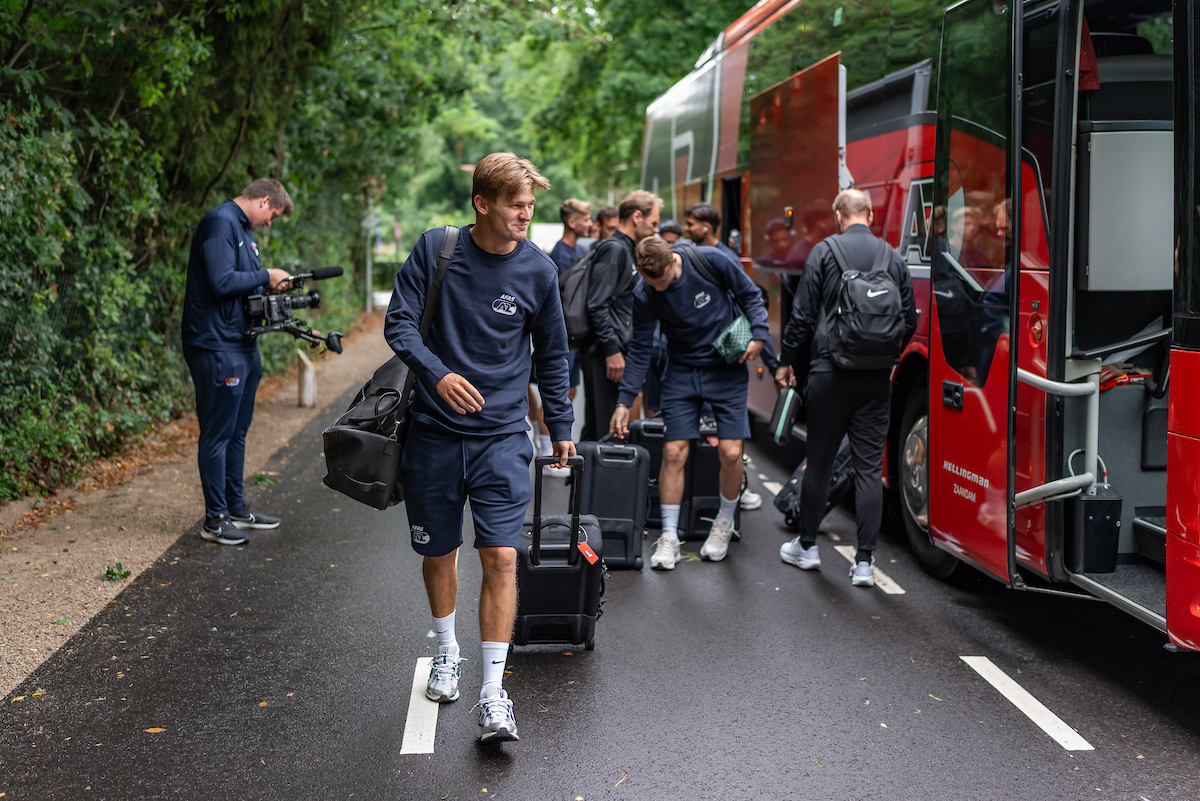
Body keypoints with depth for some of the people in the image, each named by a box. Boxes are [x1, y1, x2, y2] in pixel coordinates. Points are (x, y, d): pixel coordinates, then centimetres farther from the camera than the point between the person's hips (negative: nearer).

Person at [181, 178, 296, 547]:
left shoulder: (243, 228, 18)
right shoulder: (219, 223, -14)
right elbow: (222, 282, -24)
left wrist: (274, 285, 7)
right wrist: (266, 277, -12)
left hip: (243, 345, 10)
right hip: (218, 347, -10)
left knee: (237, 430, 16)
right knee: (218, 434, -3)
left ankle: (237, 507, 26)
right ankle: (215, 519, 5)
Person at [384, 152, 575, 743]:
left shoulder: (538, 270, -2)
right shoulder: (435, 249, -3)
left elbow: (552, 355, 10)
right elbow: (398, 322, -4)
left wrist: (561, 429, 13)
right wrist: (437, 372, -22)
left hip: (501, 435, -1)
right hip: (435, 432, 1)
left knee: (500, 556, -10)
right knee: (438, 552, 13)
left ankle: (492, 694, -3)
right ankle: (447, 655, 38)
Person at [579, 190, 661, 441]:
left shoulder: (626, 250, 21)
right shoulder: (613, 249, -11)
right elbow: (597, 305, -18)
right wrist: (612, 351, -21)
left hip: (614, 353, 10)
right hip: (604, 355, -10)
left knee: (595, 429, 13)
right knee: (607, 429, -9)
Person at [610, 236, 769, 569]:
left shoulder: (711, 261, -17)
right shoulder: (644, 296, -11)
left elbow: (750, 294, -1)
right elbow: (640, 350, -2)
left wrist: (758, 334, -12)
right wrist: (624, 401, -5)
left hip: (727, 368, -1)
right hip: (681, 372, 1)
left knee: (731, 453, -8)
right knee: (674, 452, -7)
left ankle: (724, 523, 18)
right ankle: (669, 536, 6)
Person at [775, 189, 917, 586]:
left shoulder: (825, 252, -4)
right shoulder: (894, 258, 5)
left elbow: (803, 315, -5)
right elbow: (909, 320, 11)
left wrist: (787, 360, 7)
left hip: (831, 374, -2)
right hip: (877, 378, 2)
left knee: (819, 461, 10)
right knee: (870, 467, 4)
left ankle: (807, 546, 23)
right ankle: (864, 562, 5)